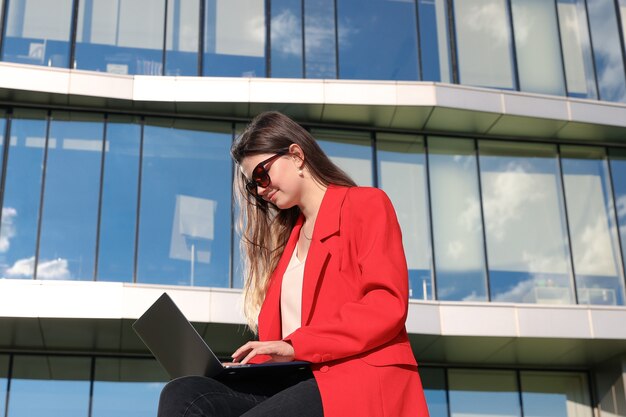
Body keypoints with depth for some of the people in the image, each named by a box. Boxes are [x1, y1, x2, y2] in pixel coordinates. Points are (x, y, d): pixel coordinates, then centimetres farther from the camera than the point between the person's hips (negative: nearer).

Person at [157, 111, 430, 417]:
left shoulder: (367, 204, 8)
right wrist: (249, 362, 0)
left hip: (360, 381, -6)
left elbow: (388, 305, -8)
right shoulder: (287, 235, 27)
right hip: (297, 382, 7)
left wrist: (296, 345, -14)